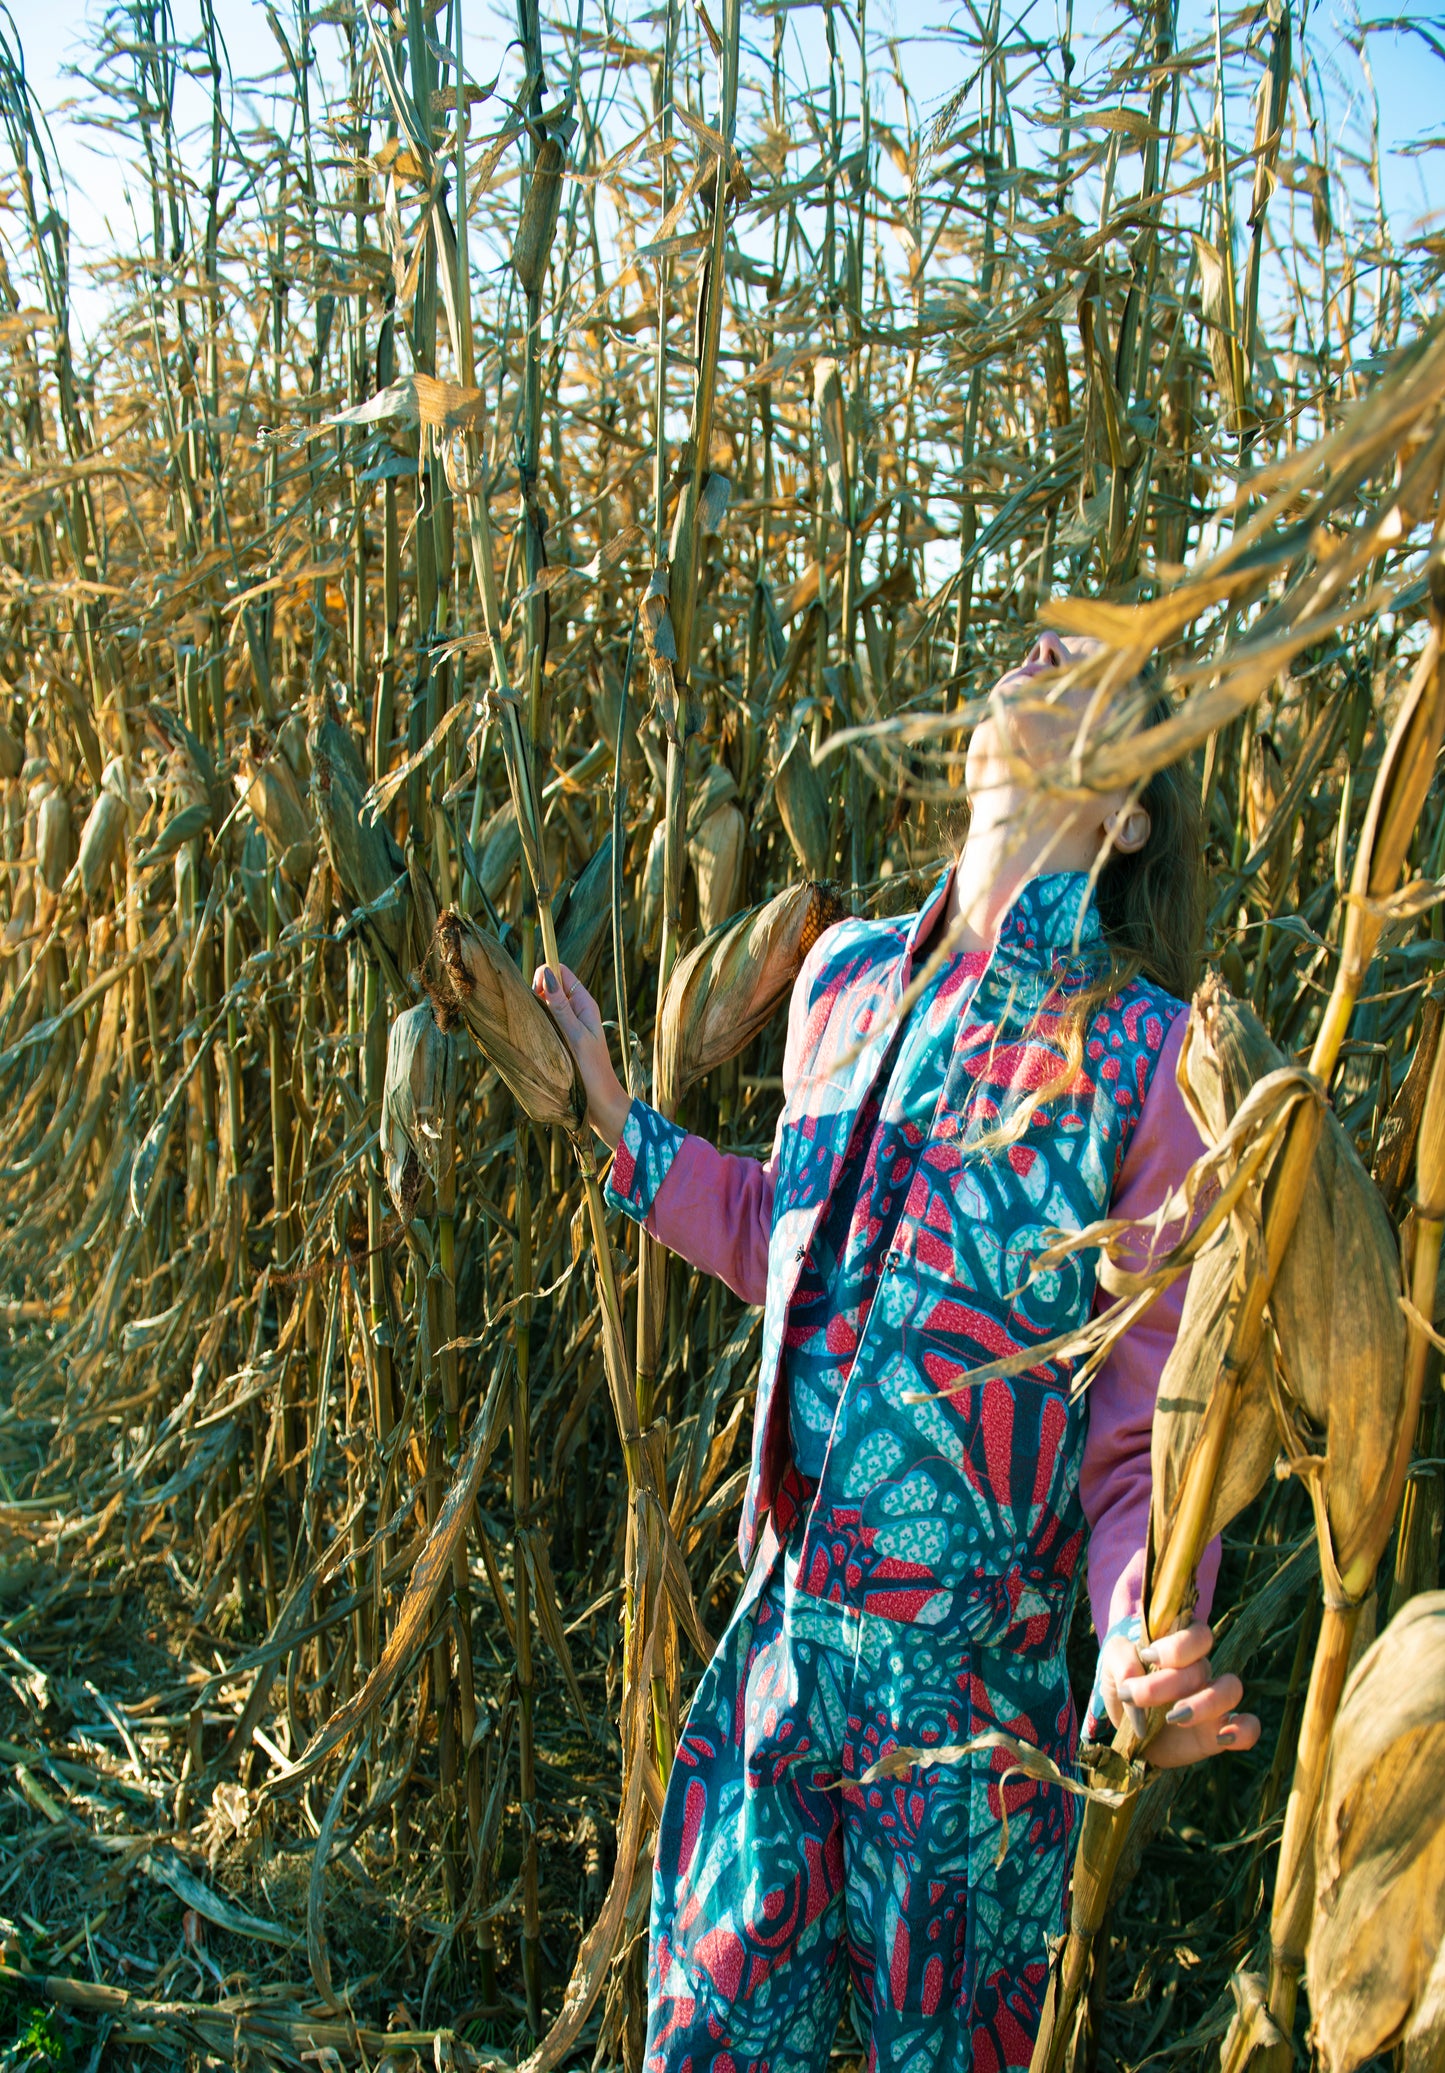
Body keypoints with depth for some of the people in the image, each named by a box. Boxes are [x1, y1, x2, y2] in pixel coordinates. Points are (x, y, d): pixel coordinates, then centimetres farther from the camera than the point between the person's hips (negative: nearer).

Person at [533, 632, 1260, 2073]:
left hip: (970, 1685, -4)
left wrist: (1142, 1635, -26)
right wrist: (610, 1114, 14)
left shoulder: (1146, 1060, -13)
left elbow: (1149, 1423, -9)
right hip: (780, 1634, 4)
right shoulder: (848, 975, 2)